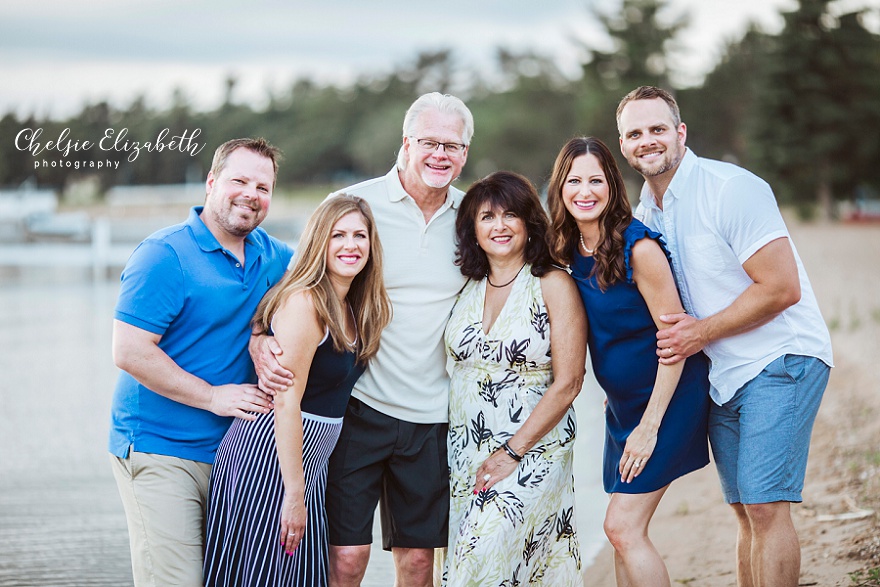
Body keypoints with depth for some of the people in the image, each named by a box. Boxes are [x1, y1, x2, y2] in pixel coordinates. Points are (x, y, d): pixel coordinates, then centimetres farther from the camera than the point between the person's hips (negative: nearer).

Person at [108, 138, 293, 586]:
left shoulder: (271, 257, 9)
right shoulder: (165, 255, -11)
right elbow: (129, 352, -15)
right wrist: (212, 396, -14)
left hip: (232, 451, 7)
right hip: (158, 450, -6)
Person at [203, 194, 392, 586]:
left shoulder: (353, 310, 9)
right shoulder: (304, 302, -17)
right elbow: (286, 403, -20)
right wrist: (294, 493, -20)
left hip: (307, 459, 9)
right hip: (268, 455, -8)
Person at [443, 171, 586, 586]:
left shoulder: (553, 286, -5)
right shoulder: (465, 288, 9)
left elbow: (567, 383, -10)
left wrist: (512, 451, -13)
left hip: (532, 453, -5)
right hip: (465, 453, 5)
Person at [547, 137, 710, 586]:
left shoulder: (638, 248, -21)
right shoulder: (569, 250, 1)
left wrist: (650, 426, -19)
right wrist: (615, 395, 10)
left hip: (665, 398, -7)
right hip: (621, 402, 7)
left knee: (623, 527, -12)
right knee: (624, 532, 7)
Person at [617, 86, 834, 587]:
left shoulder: (731, 188, -16)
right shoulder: (646, 211, 10)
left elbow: (782, 289, -19)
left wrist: (702, 331, -15)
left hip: (780, 361, -8)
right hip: (722, 376, 8)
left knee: (766, 505, -15)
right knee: (747, 512, 10)